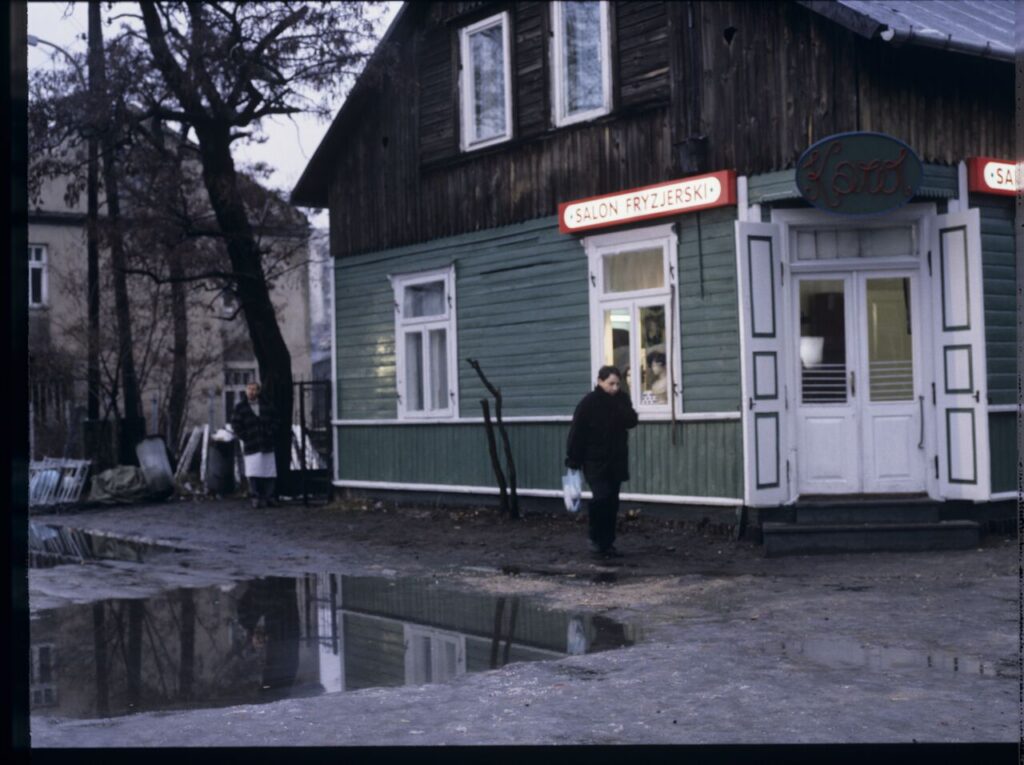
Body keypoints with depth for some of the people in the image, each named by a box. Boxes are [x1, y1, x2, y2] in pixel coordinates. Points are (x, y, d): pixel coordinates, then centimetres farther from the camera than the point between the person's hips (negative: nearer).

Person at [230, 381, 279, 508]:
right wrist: (245, 437, -6)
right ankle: (256, 497, -2)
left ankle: (269, 496, 10)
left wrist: (269, 433, 0)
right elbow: (235, 425, 1)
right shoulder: (240, 407, 4)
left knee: (269, 472, 2)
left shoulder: (267, 405, 11)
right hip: (250, 446, -2)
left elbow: (274, 420, 14)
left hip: (267, 445, 2)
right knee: (253, 473, -9)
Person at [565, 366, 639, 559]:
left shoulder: (622, 400, 5)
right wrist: (573, 460, -13)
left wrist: (618, 405, -20)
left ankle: (607, 543, 14)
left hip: (616, 461, 5)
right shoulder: (588, 403, -10)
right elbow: (577, 433, -10)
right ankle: (596, 538, 2)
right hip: (595, 461, -5)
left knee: (612, 503, 6)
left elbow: (631, 421, -6)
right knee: (601, 496, -17)